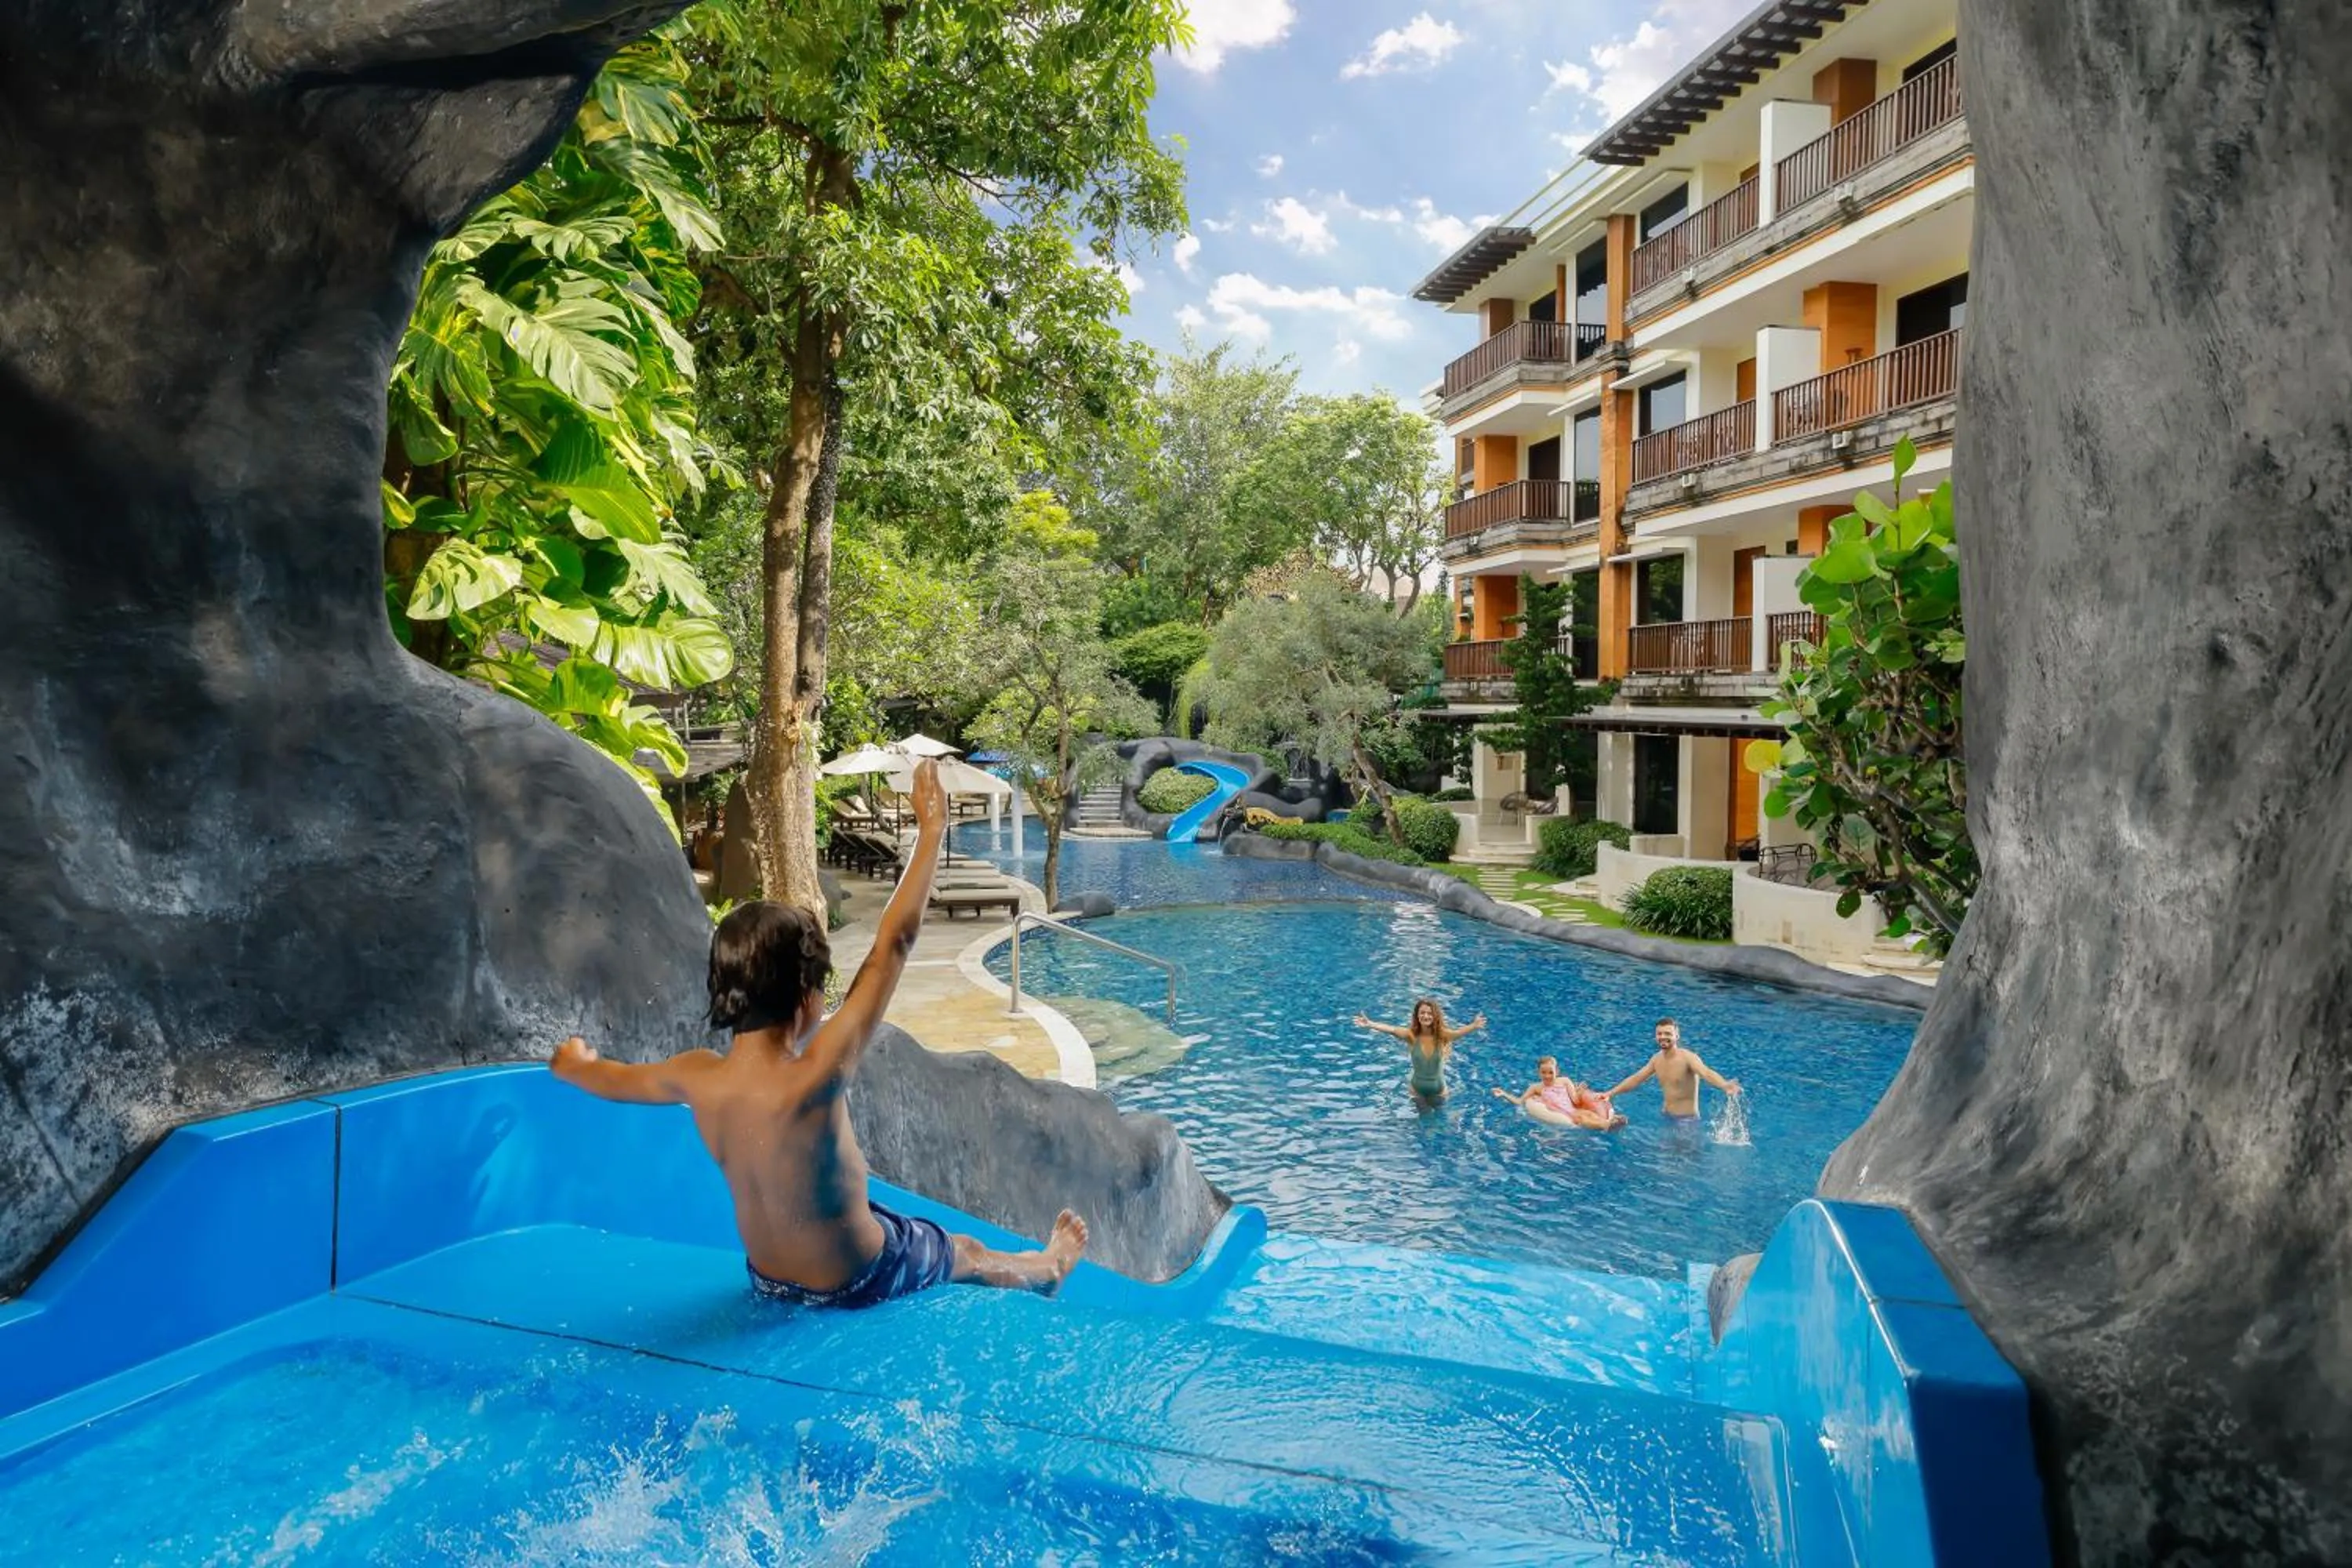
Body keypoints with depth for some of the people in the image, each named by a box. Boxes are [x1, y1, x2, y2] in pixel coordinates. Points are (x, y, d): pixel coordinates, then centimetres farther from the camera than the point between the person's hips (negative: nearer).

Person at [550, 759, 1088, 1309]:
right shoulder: (814, 1080, -37)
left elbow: (606, 1078, 3)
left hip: (766, 1278, 6)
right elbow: (893, 944, -34)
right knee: (969, 1253, 25)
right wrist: (931, 830, -27)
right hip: (851, 1280, -5)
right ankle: (1044, 1269, 55)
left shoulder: (696, 1078, -19)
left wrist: (571, 1060, 26)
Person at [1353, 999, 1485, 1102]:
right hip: (1418, 1088, 0)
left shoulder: (1442, 1035, -23)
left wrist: (1474, 1026, -66)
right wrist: (1370, 1024, -57)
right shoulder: (1412, 1035, -22)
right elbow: (1391, 1029, -40)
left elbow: (1459, 1032, -43)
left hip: (1438, 1089, 0)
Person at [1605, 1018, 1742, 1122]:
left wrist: (1725, 1086, -61)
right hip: (1667, 1117, 7)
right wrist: (1610, 1094, 16)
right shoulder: (1657, 1059, 2)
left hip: (1687, 1119, -6)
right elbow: (1636, 1079, 14)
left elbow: (1707, 1073, -39)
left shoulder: (1688, 1058, -20)